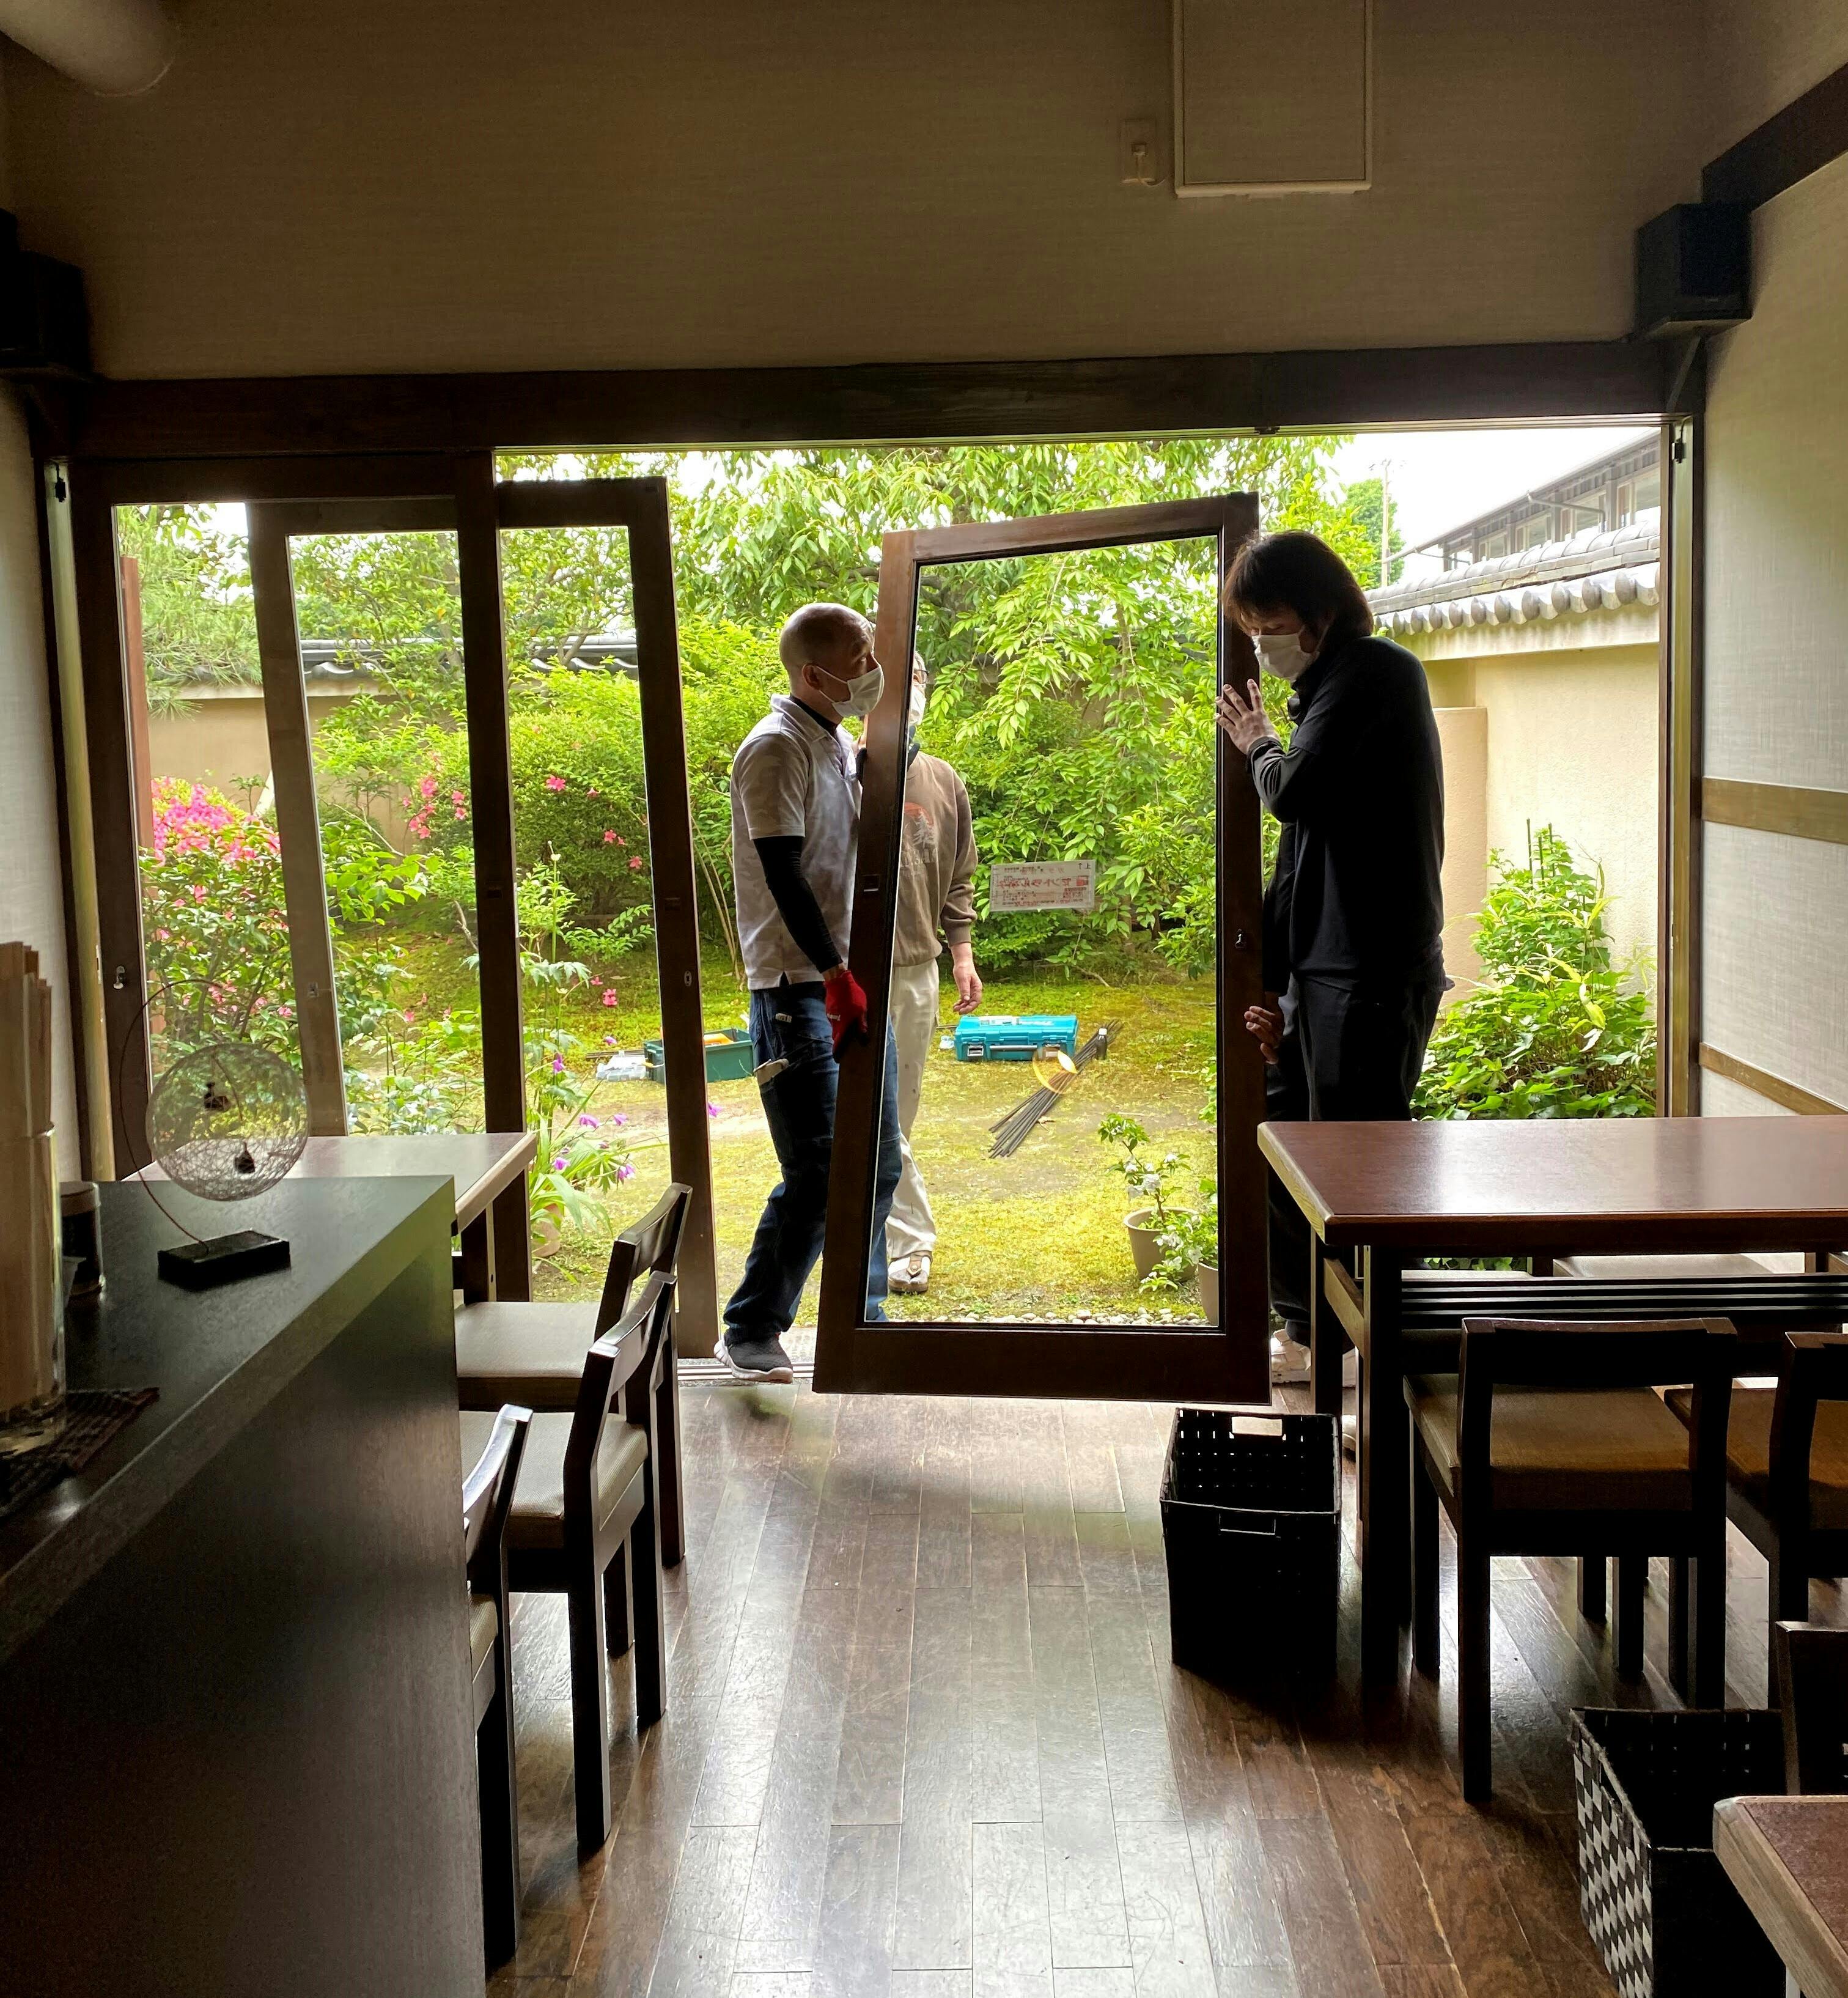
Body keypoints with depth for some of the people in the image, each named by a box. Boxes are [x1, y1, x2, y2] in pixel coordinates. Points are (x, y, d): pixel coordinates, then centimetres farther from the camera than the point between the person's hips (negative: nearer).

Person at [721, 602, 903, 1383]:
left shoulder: (843, 747, 15)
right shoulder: (777, 748, -12)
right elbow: (784, 877, -18)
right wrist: (837, 976, -20)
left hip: (854, 987, 9)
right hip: (799, 994, -9)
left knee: (878, 1164, 12)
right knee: (816, 1174, -8)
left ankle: (861, 1321, 25)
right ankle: (752, 1332, 6)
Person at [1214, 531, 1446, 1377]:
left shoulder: (1375, 670, -8)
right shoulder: (1326, 691, 19)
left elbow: (1297, 791, -20)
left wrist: (1259, 746, 3)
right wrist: (1268, 980, 11)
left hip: (1372, 975, -10)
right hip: (1320, 970, 10)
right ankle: (1305, 1327, 30)